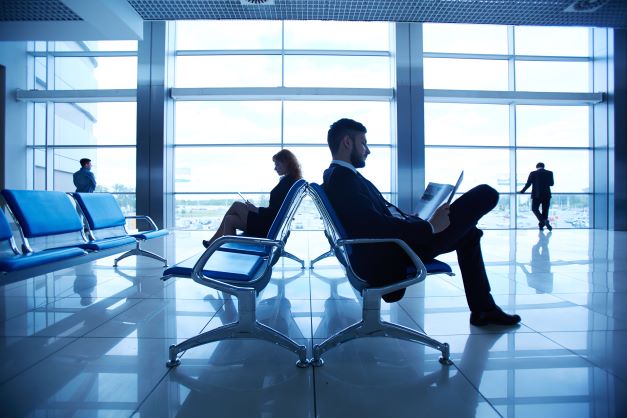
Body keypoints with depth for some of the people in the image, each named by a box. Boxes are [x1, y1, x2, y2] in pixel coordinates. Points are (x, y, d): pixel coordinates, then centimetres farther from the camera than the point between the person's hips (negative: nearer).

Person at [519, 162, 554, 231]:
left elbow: (528, 184, -2)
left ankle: (543, 221, -14)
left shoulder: (533, 173, -3)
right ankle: (541, 225, 10)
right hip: (547, 195, 2)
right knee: (545, 210, 11)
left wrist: (522, 191, 11)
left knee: (534, 209, 8)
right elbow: (551, 183, 9)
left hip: (536, 195, -2)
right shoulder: (549, 173, 3)